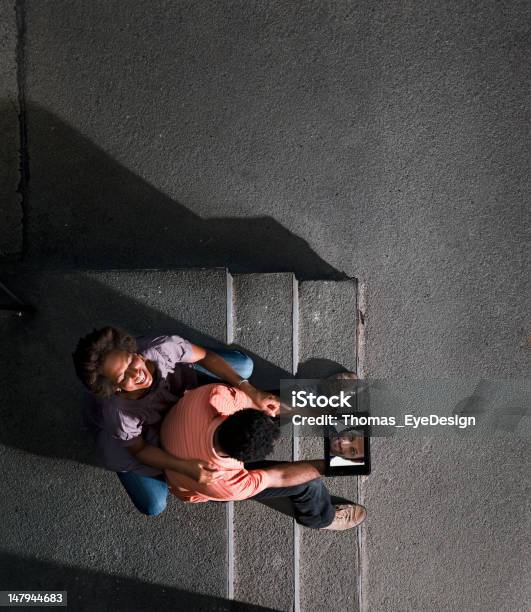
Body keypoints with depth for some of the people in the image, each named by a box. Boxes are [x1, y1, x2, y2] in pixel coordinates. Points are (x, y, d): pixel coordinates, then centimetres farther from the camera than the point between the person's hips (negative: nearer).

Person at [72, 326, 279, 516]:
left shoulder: (162, 348, -41)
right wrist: (184, 467, -34)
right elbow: (138, 449, -21)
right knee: (153, 504, -8)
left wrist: (250, 391, -26)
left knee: (243, 365, -1)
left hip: (173, 387, 3)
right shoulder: (120, 415, -43)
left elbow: (206, 356, -21)